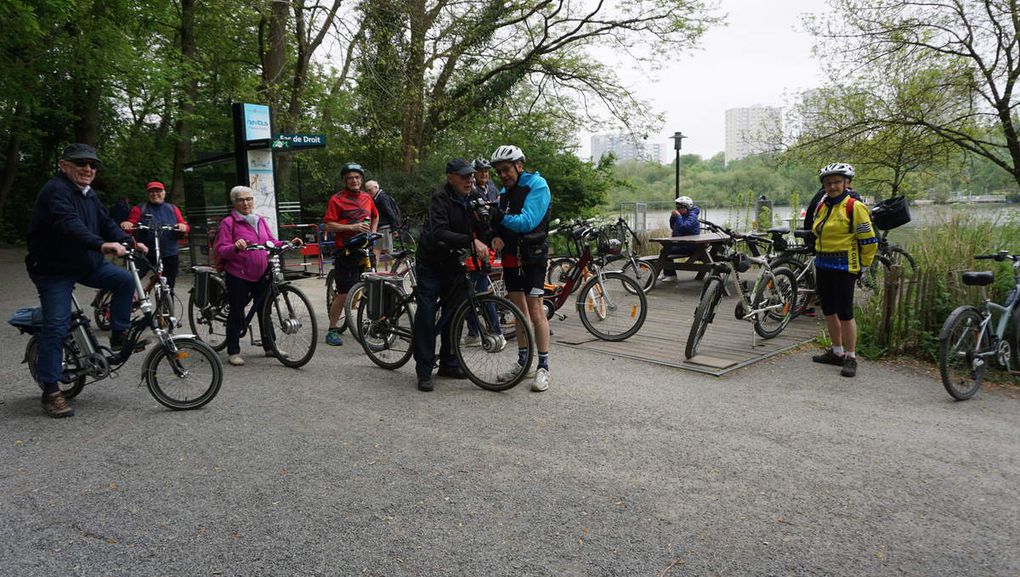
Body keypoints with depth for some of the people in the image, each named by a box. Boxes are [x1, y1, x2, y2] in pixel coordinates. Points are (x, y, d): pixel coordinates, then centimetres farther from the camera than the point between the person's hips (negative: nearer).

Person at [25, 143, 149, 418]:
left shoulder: (89, 195, 11)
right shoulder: (55, 190, -19)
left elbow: (106, 223, 7)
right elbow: (70, 225, -35)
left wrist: (129, 241, -13)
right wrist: (102, 244, -51)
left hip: (87, 264, 8)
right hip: (54, 269, -8)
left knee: (125, 280, -11)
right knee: (56, 326, -9)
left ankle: (119, 335, 4)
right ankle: (50, 391, -1)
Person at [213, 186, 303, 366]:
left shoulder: (260, 220, 13)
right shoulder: (228, 222, -5)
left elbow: (271, 242, 14)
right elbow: (220, 250, -12)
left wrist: (290, 243, -1)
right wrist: (235, 247, -31)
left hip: (261, 275, 5)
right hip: (238, 275, -5)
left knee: (264, 310, 12)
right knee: (236, 313, 3)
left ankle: (270, 347, 24)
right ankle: (233, 352, 12)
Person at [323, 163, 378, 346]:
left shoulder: (367, 198, 13)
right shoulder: (336, 199, -4)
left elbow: (375, 216, 31)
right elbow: (328, 225, -10)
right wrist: (352, 227, -18)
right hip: (346, 251, -5)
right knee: (344, 293, -4)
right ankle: (332, 331, 6)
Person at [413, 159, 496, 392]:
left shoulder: (473, 199, 2)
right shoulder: (440, 198, -19)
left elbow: (482, 228, 0)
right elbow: (439, 233, -33)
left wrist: (494, 238, -23)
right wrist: (471, 241, -45)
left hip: (455, 265, 6)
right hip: (431, 265, -6)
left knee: (454, 314, 10)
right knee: (426, 314, -5)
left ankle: (448, 364, 24)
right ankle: (424, 371, 2)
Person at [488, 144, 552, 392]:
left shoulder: (537, 185, -9)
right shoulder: (504, 191, 14)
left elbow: (528, 221, -20)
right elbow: (500, 222, 8)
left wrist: (500, 217, -28)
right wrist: (497, 236, -13)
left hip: (532, 256, -7)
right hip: (511, 256, 7)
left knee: (535, 312, -7)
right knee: (519, 311, 12)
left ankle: (543, 367, 1)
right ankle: (523, 362, 22)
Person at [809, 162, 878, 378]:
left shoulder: (854, 207, -12)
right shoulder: (821, 206, 11)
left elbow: (869, 240, -10)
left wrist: (863, 267, -3)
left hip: (844, 267, -7)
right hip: (823, 265, 7)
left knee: (845, 313, -5)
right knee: (829, 311, 13)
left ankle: (851, 358, 7)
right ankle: (837, 352, 26)